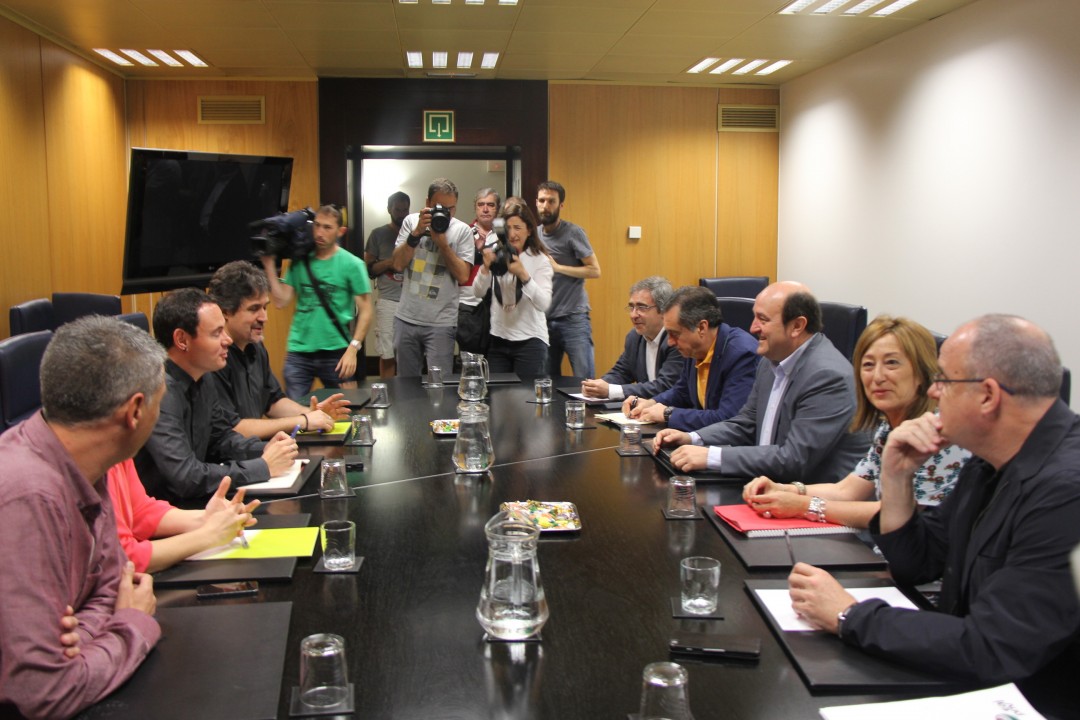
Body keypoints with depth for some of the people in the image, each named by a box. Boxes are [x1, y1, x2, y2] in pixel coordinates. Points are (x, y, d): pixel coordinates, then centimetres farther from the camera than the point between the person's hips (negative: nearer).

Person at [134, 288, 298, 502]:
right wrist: (263, 467, -19)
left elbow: (220, 437, 17)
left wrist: (264, 450, -1)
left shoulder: (202, 381, 3)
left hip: (188, 507, 7)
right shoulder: (159, 390, -23)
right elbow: (185, 476, -27)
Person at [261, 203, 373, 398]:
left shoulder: (352, 264, -3)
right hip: (298, 352, 2)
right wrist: (269, 264, -2)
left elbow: (365, 311, -5)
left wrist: (352, 349, -13)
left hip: (336, 352, -2)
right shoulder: (299, 262, 6)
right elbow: (281, 301, 1)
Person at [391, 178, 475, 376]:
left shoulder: (462, 230, -3)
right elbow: (398, 265, -3)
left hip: (441, 323, -3)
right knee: (405, 382, 13)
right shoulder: (411, 221, 4)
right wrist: (417, 232, -13)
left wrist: (442, 243, -16)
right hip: (406, 318, 3)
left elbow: (463, 276, -9)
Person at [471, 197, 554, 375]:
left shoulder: (540, 260, -7)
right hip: (498, 340, 3)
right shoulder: (496, 255, 2)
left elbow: (543, 304, -17)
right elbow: (478, 293, -3)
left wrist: (523, 274, -30)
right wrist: (486, 267, -20)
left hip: (530, 341, -3)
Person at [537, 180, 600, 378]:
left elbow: (595, 270, -12)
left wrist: (557, 267, -14)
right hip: (544, 319, 5)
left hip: (573, 319, -5)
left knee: (585, 379, -6)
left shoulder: (573, 233, -7)